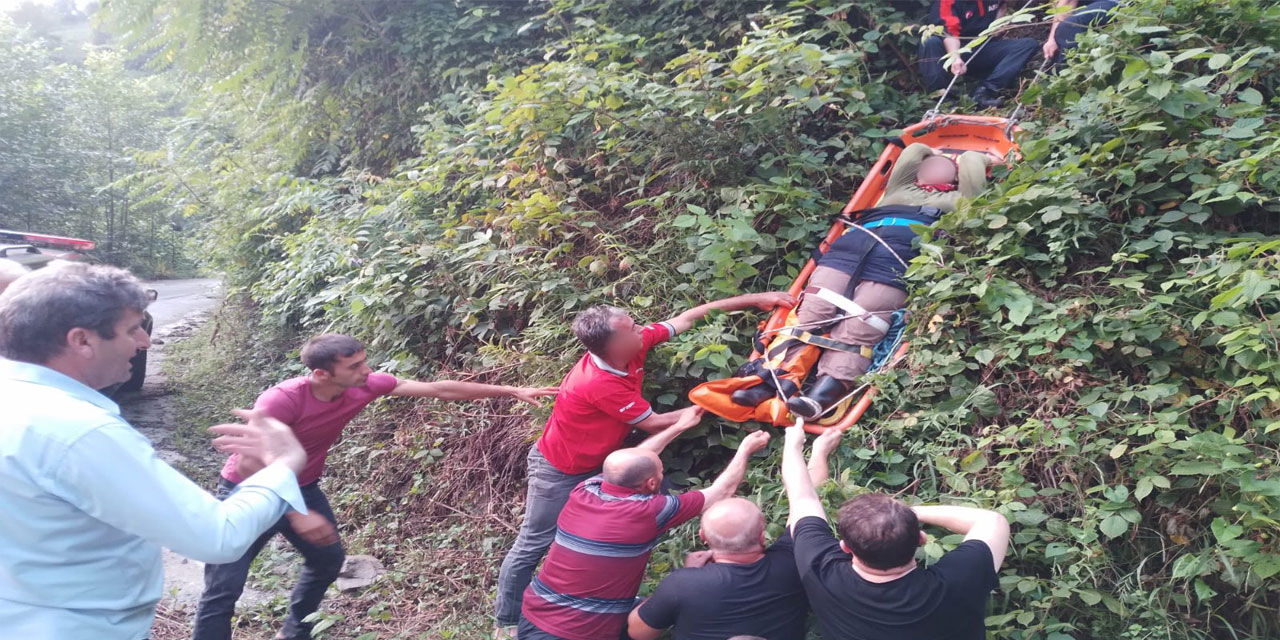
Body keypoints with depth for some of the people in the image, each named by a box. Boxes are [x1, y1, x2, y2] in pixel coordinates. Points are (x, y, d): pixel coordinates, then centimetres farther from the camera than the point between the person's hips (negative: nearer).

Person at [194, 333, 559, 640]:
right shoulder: (281, 400, -36)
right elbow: (250, 466, -31)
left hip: (302, 488, 6)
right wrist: (297, 515, -37)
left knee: (328, 560, 17)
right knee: (223, 591, -7)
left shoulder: (364, 386, -19)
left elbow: (437, 389, -15)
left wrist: (512, 392, -14)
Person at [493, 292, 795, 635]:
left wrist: (753, 299, -15)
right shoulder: (601, 384, -38)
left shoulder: (632, 345, -17)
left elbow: (687, 318, -12)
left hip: (595, 462, 8)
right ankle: (506, 622, 21)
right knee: (534, 544, 4)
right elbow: (653, 424, -25)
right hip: (559, 469, -8)